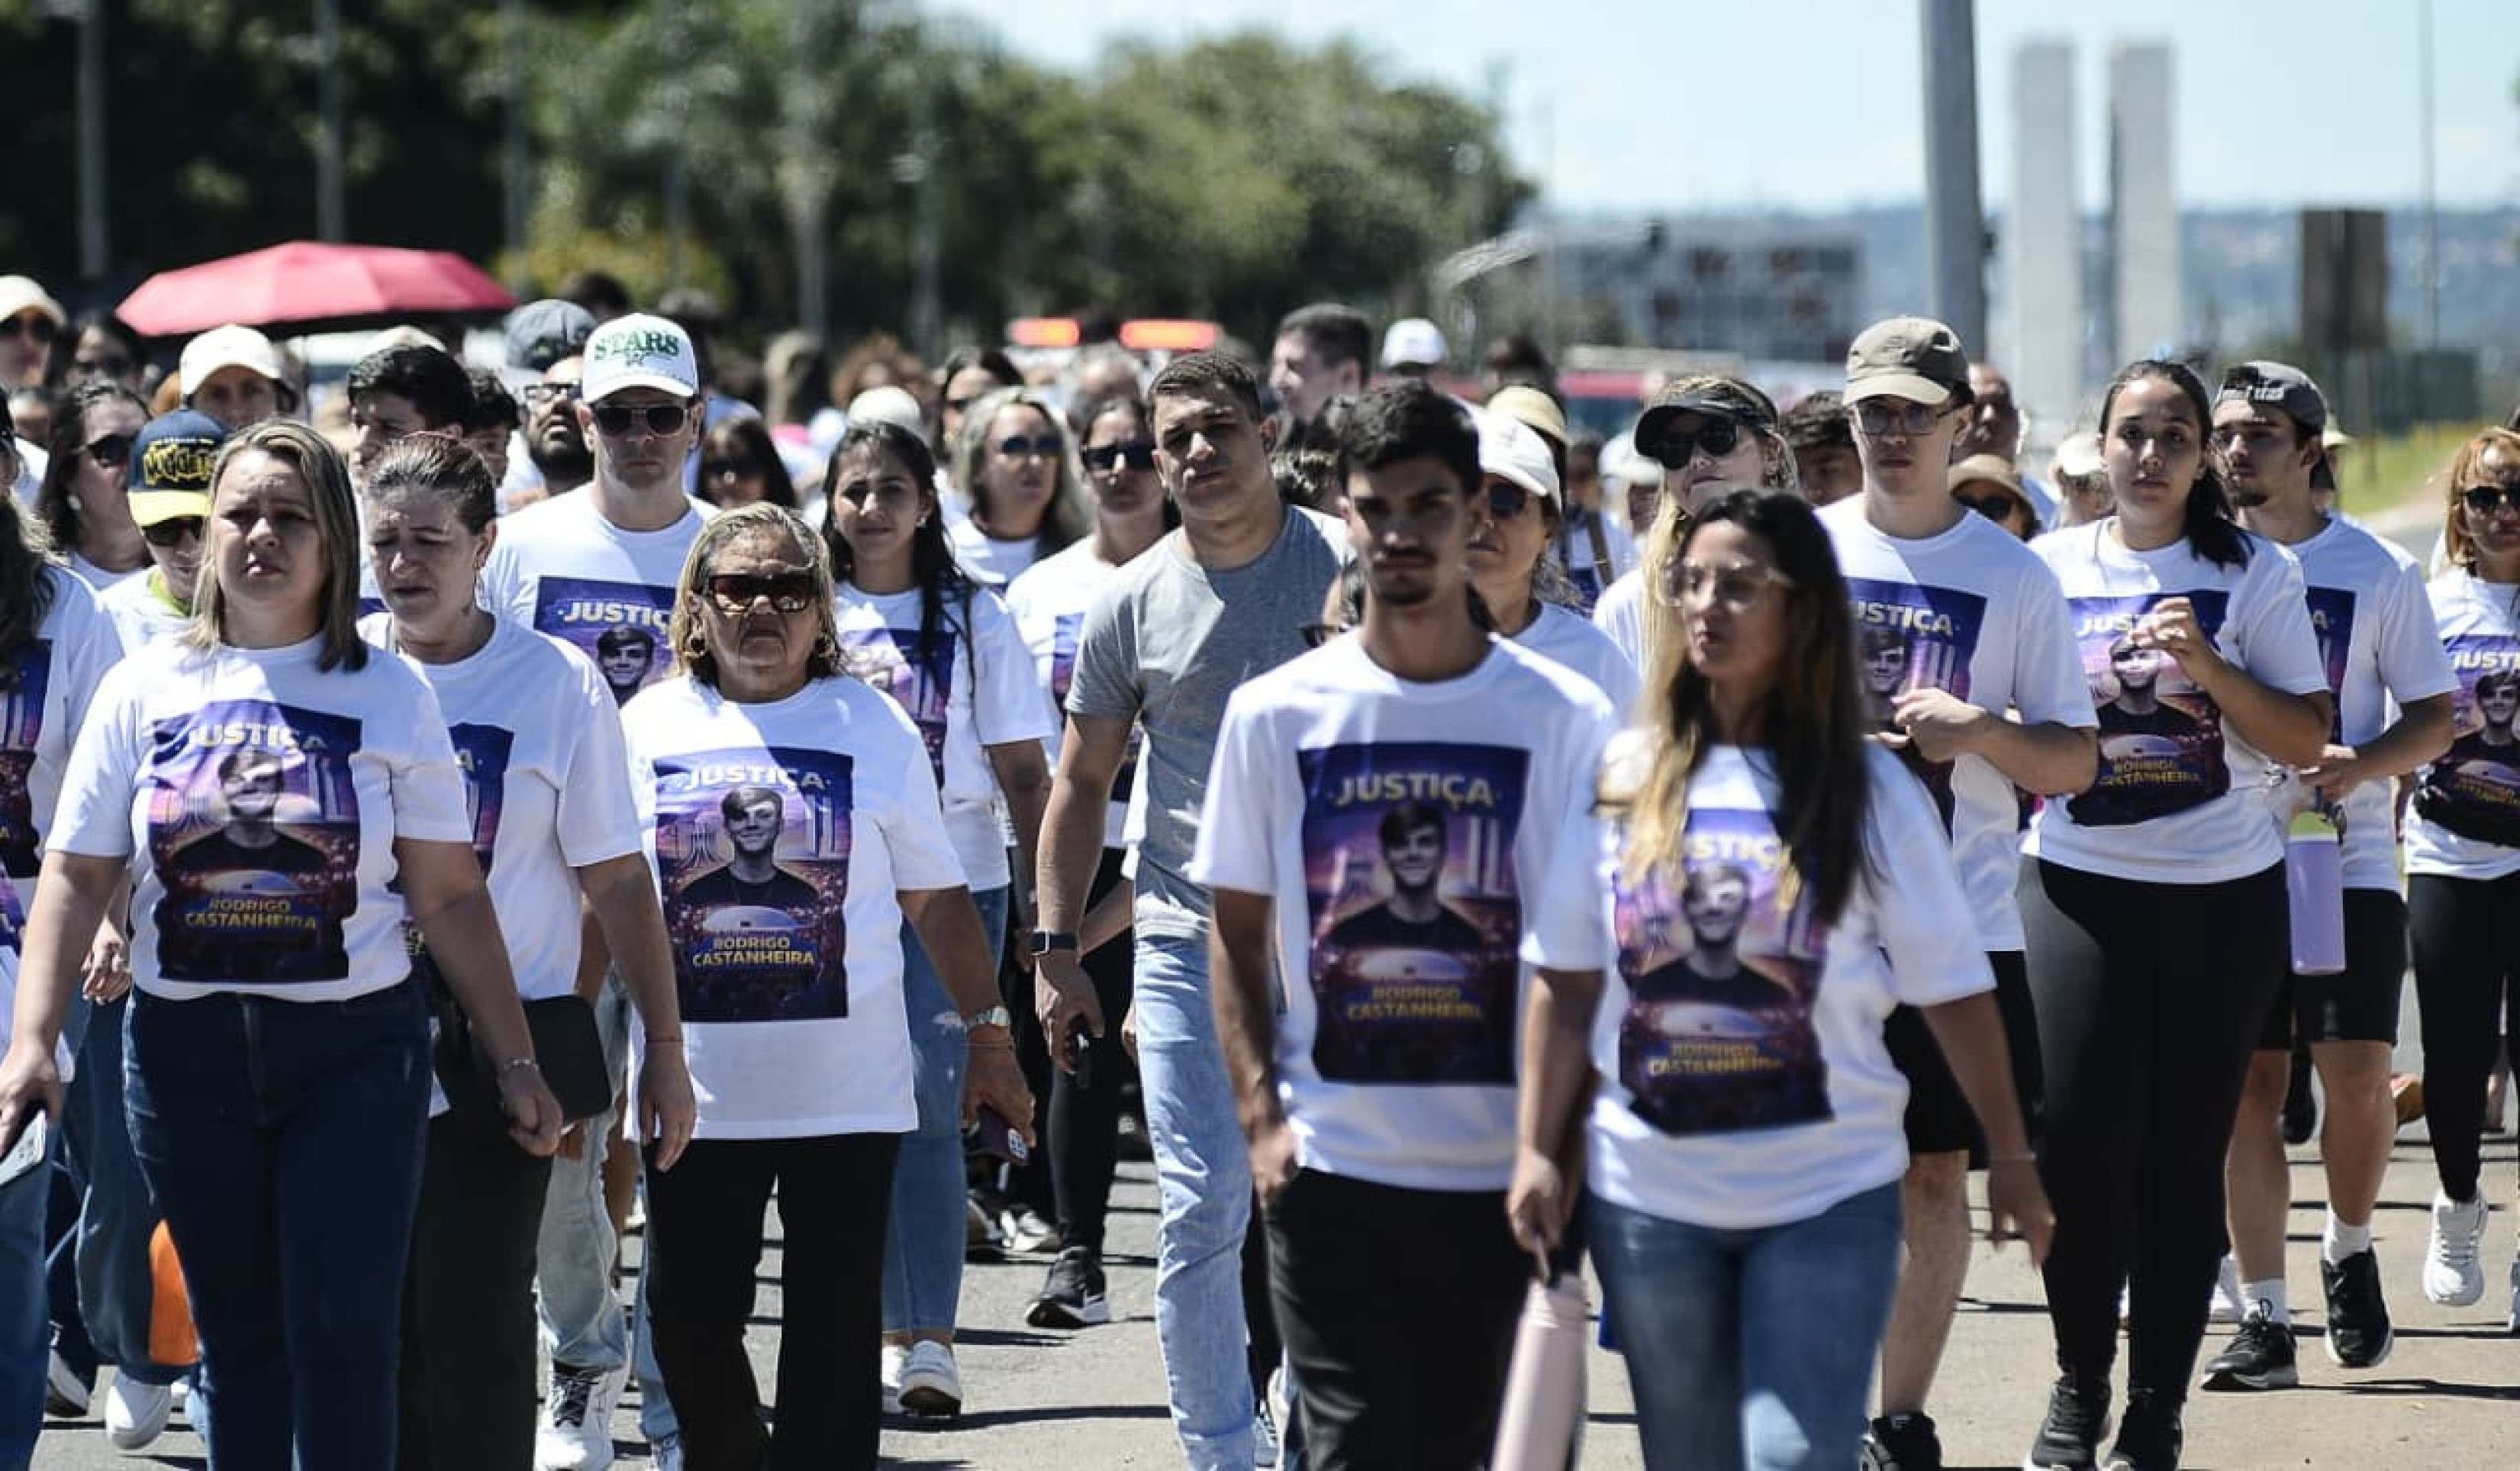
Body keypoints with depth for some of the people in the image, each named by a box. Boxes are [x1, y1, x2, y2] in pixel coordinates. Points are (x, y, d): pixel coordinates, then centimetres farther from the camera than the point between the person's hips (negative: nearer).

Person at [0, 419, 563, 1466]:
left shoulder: (391, 696, 1)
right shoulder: (147, 688, 5)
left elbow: (451, 898, 2)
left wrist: (514, 1062, -1)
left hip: (354, 1047, -2)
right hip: (187, 1051, 2)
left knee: (344, 1337, -9)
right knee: (238, 1337, 7)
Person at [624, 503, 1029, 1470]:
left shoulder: (871, 726, 4)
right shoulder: (649, 727, 6)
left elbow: (936, 899, 8)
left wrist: (988, 1035, 4)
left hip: (847, 1088, -1)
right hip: (692, 1088, 1)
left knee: (834, 1332, 0)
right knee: (688, 1317, 4)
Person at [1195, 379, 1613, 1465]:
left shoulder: (1562, 718, 1)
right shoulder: (1276, 714, 3)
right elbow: (1236, 933, 8)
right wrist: (1262, 1117, -3)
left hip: (1504, 1173, 0)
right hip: (1333, 1171, 0)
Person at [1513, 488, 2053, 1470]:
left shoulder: (1868, 791, -3)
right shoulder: (1622, 779, 1)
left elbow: (1953, 988, 0)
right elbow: (1564, 983, 4)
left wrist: (2009, 1152, 1)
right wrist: (1536, 1148, 0)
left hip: (1828, 1199, -3)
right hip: (1648, 1198, 3)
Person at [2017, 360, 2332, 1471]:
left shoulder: (2255, 574, 1)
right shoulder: (2049, 568, 5)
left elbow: (2306, 741, -3)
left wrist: (2209, 666, -15)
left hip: (2222, 898, 0)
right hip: (2078, 883, 0)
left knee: (2185, 1156, 2)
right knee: (2075, 1138, -10)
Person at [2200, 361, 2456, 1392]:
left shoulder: (2378, 572, 2)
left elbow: (2434, 718, 4)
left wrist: (2365, 764, -15)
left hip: (2347, 855, -1)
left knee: (2357, 1073, -9)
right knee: (2249, 1083, 0)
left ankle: (2349, 1251, 18)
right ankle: (2263, 1316, 4)